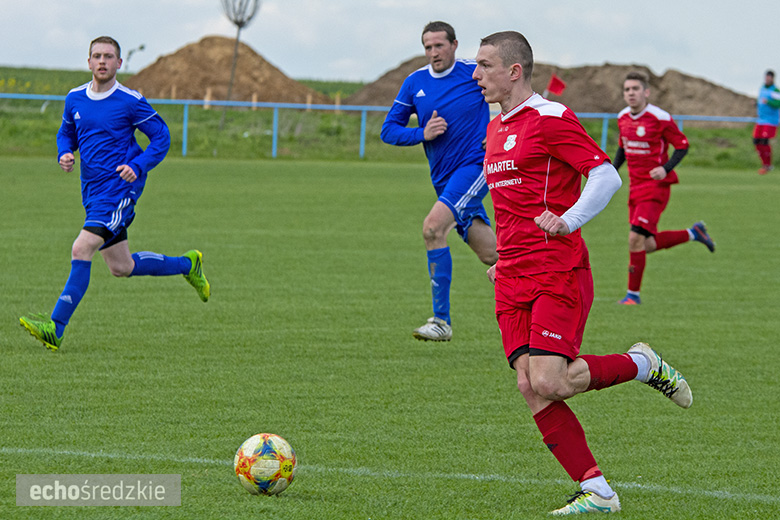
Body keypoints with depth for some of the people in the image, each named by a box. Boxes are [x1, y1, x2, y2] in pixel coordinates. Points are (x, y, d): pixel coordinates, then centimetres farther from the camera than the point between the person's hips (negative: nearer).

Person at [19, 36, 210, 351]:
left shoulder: (130, 101, -8)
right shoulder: (75, 99, 8)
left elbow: (161, 137, -1)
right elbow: (66, 133, 23)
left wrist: (138, 167, -15)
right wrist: (65, 154, 1)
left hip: (120, 189, -7)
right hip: (92, 192, 7)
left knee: (81, 250, -20)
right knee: (121, 268, 14)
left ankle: (56, 330, -22)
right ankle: (187, 264, 37)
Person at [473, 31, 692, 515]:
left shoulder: (552, 119, -7)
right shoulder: (496, 129, 19)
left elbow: (607, 176, -13)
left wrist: (568, 221, -24)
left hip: (559, 272, -8)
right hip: (514, 279, 8)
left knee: (549, 382, -18)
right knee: (531, 388, -7)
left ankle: (642, 364, 8)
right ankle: (597, 492, -4)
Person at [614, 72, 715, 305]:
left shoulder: (660, 118, -14)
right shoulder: (623, 118, 6)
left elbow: (682, 145, -7)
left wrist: (666, 168, -22)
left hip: (656, 185, -7)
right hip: (636, 187, 7)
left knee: (636, 238, -16)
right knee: (648, 245, 8)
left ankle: (633, 293, -3)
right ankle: (694, 233, 30)